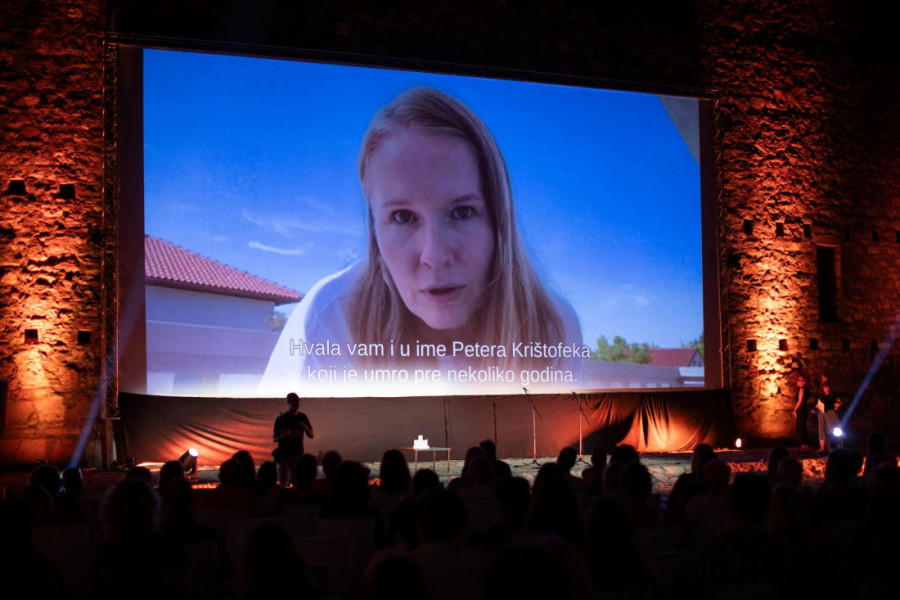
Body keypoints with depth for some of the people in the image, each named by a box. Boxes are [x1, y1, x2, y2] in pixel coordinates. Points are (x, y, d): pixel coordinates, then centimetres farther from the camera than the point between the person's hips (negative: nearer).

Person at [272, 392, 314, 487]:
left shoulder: (302, 417, 9)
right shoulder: (281, 418, -3)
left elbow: (312, 436, 12)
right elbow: (274, 439, -2)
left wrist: (305, 427, -8)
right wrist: (285, 434, -21)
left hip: (298, 454, 4)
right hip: (284, 454, -4)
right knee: (283, 482, -8)